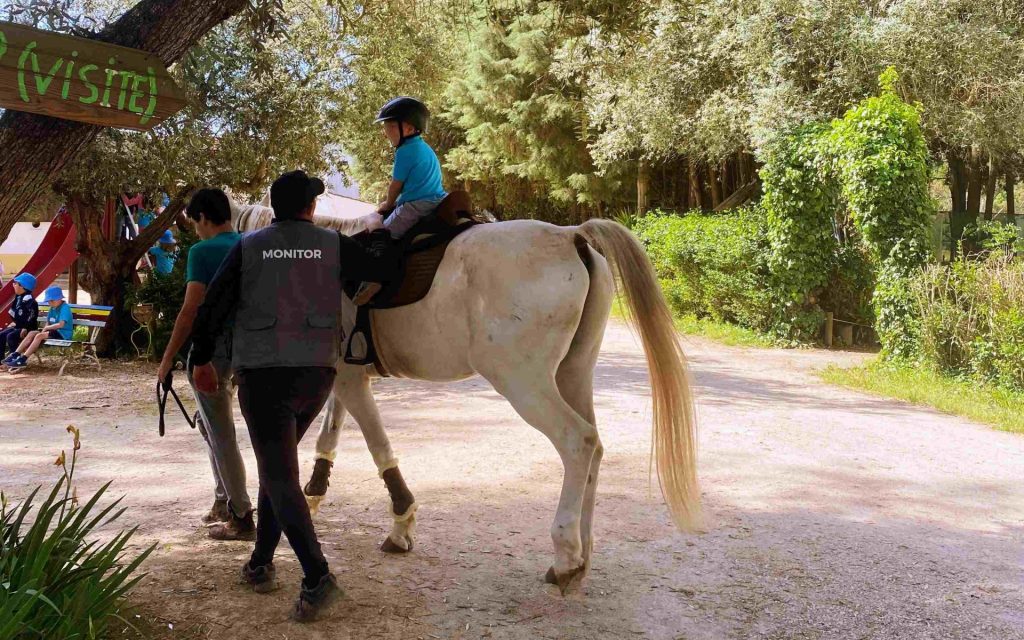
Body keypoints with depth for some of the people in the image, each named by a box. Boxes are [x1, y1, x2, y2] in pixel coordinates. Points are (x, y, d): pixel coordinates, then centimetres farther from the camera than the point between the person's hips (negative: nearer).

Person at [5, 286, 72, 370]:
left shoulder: (65, 308, -15)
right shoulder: (53, 308, 14)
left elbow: (61, 324, -26)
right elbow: (48, 323, 16)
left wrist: (47, 328, -13)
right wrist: (44, 330, -6)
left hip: (63, 334, -9)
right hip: (54, 332, 9)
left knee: (39, 336, -26)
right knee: (31, 333, -6)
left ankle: (23, 360, -26)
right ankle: (15, 355, -11)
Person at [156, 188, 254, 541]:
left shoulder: (203, 252, -12)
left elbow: (190, 309, -17)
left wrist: (167, 359, -10)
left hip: (210, 348, -7)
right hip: (240, 349, 8)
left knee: (221, 435, 0)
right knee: (209, 423, 25)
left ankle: (242, 518, 5)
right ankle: (224, 500, 30)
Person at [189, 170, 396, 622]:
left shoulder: (248, 247, 4)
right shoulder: (333, 245, 4)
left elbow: (213, 306, 3)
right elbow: (388, 270, 6)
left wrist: (201, 359, 16)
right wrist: (382, 231, 27)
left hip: (261, 373, -2)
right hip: (317, 371, 3)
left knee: (279, 476, -4)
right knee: (278, 462, 22)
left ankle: (317, 577, -18)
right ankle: (261, 564, 24)